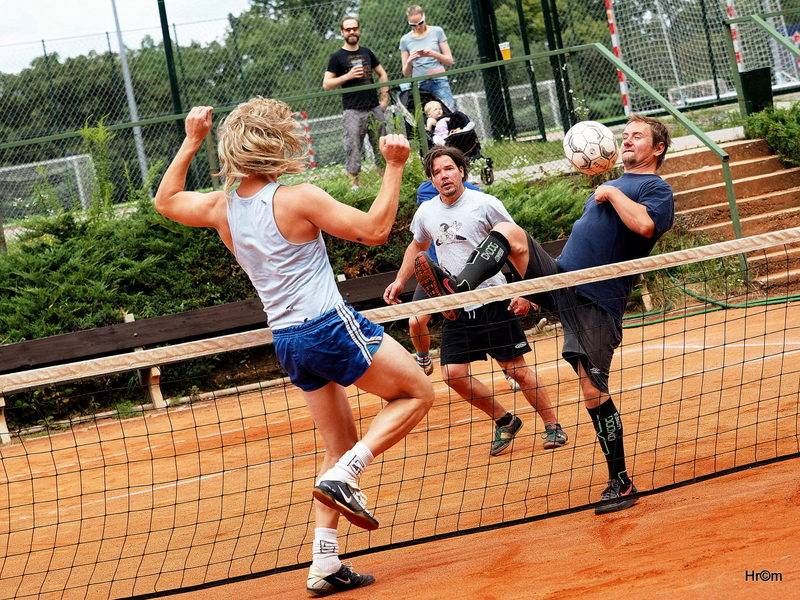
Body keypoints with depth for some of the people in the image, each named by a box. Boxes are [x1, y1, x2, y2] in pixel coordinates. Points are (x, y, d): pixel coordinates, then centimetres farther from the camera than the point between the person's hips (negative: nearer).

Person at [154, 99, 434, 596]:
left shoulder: (222, 208, 4)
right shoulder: (298, 199, -15)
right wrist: (395, 167, -9)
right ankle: (344, 476, -9)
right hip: (330, 326, -7)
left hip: (288, 341, 7)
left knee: (340, 448, 17)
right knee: (418, 393, 7)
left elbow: (166, 201, 23)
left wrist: (191, 143, 24)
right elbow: (375, 229, -14)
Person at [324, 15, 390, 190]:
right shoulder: (337, 57, 1)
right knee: (353, 150, -7)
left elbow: (382, 74, 23)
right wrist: (348, 76, -14)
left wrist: (384, 97, 11)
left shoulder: (367, 53, 14)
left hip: (375, 109, 4)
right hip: (353, 111, -4)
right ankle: (354, 185, -4)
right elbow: (326, 84, -4)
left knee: (382, 148, 6)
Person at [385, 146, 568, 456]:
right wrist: (400, 281, 15)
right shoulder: (426, 213, 5)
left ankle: (552, 426, 14)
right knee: (454, 374, -6)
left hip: (494, 301, -4)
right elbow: (417, 246, 26)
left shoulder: (486, 204, -8)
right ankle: (504, 421, 14)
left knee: (517, 369, -3)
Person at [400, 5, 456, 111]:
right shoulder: (405, 40, 9)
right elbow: (406, 74, 12)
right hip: (419, 85, 1)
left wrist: (433, 54, -11)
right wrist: (409, 61, -10)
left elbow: (450, 61, 7)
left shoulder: (437, 32, 6)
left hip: (439, 81, -1)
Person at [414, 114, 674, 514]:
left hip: (596, 302, -7)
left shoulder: (657, 189, -1)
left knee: (593, 391, -10)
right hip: (559, 280, 7)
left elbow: (644, 225, -25)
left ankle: (621, 482, 1)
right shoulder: (612, 186, 24)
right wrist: (532, 290, 23)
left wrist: (612, 194, -10)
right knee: (509, 233, -11)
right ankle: (457, 290, -29)